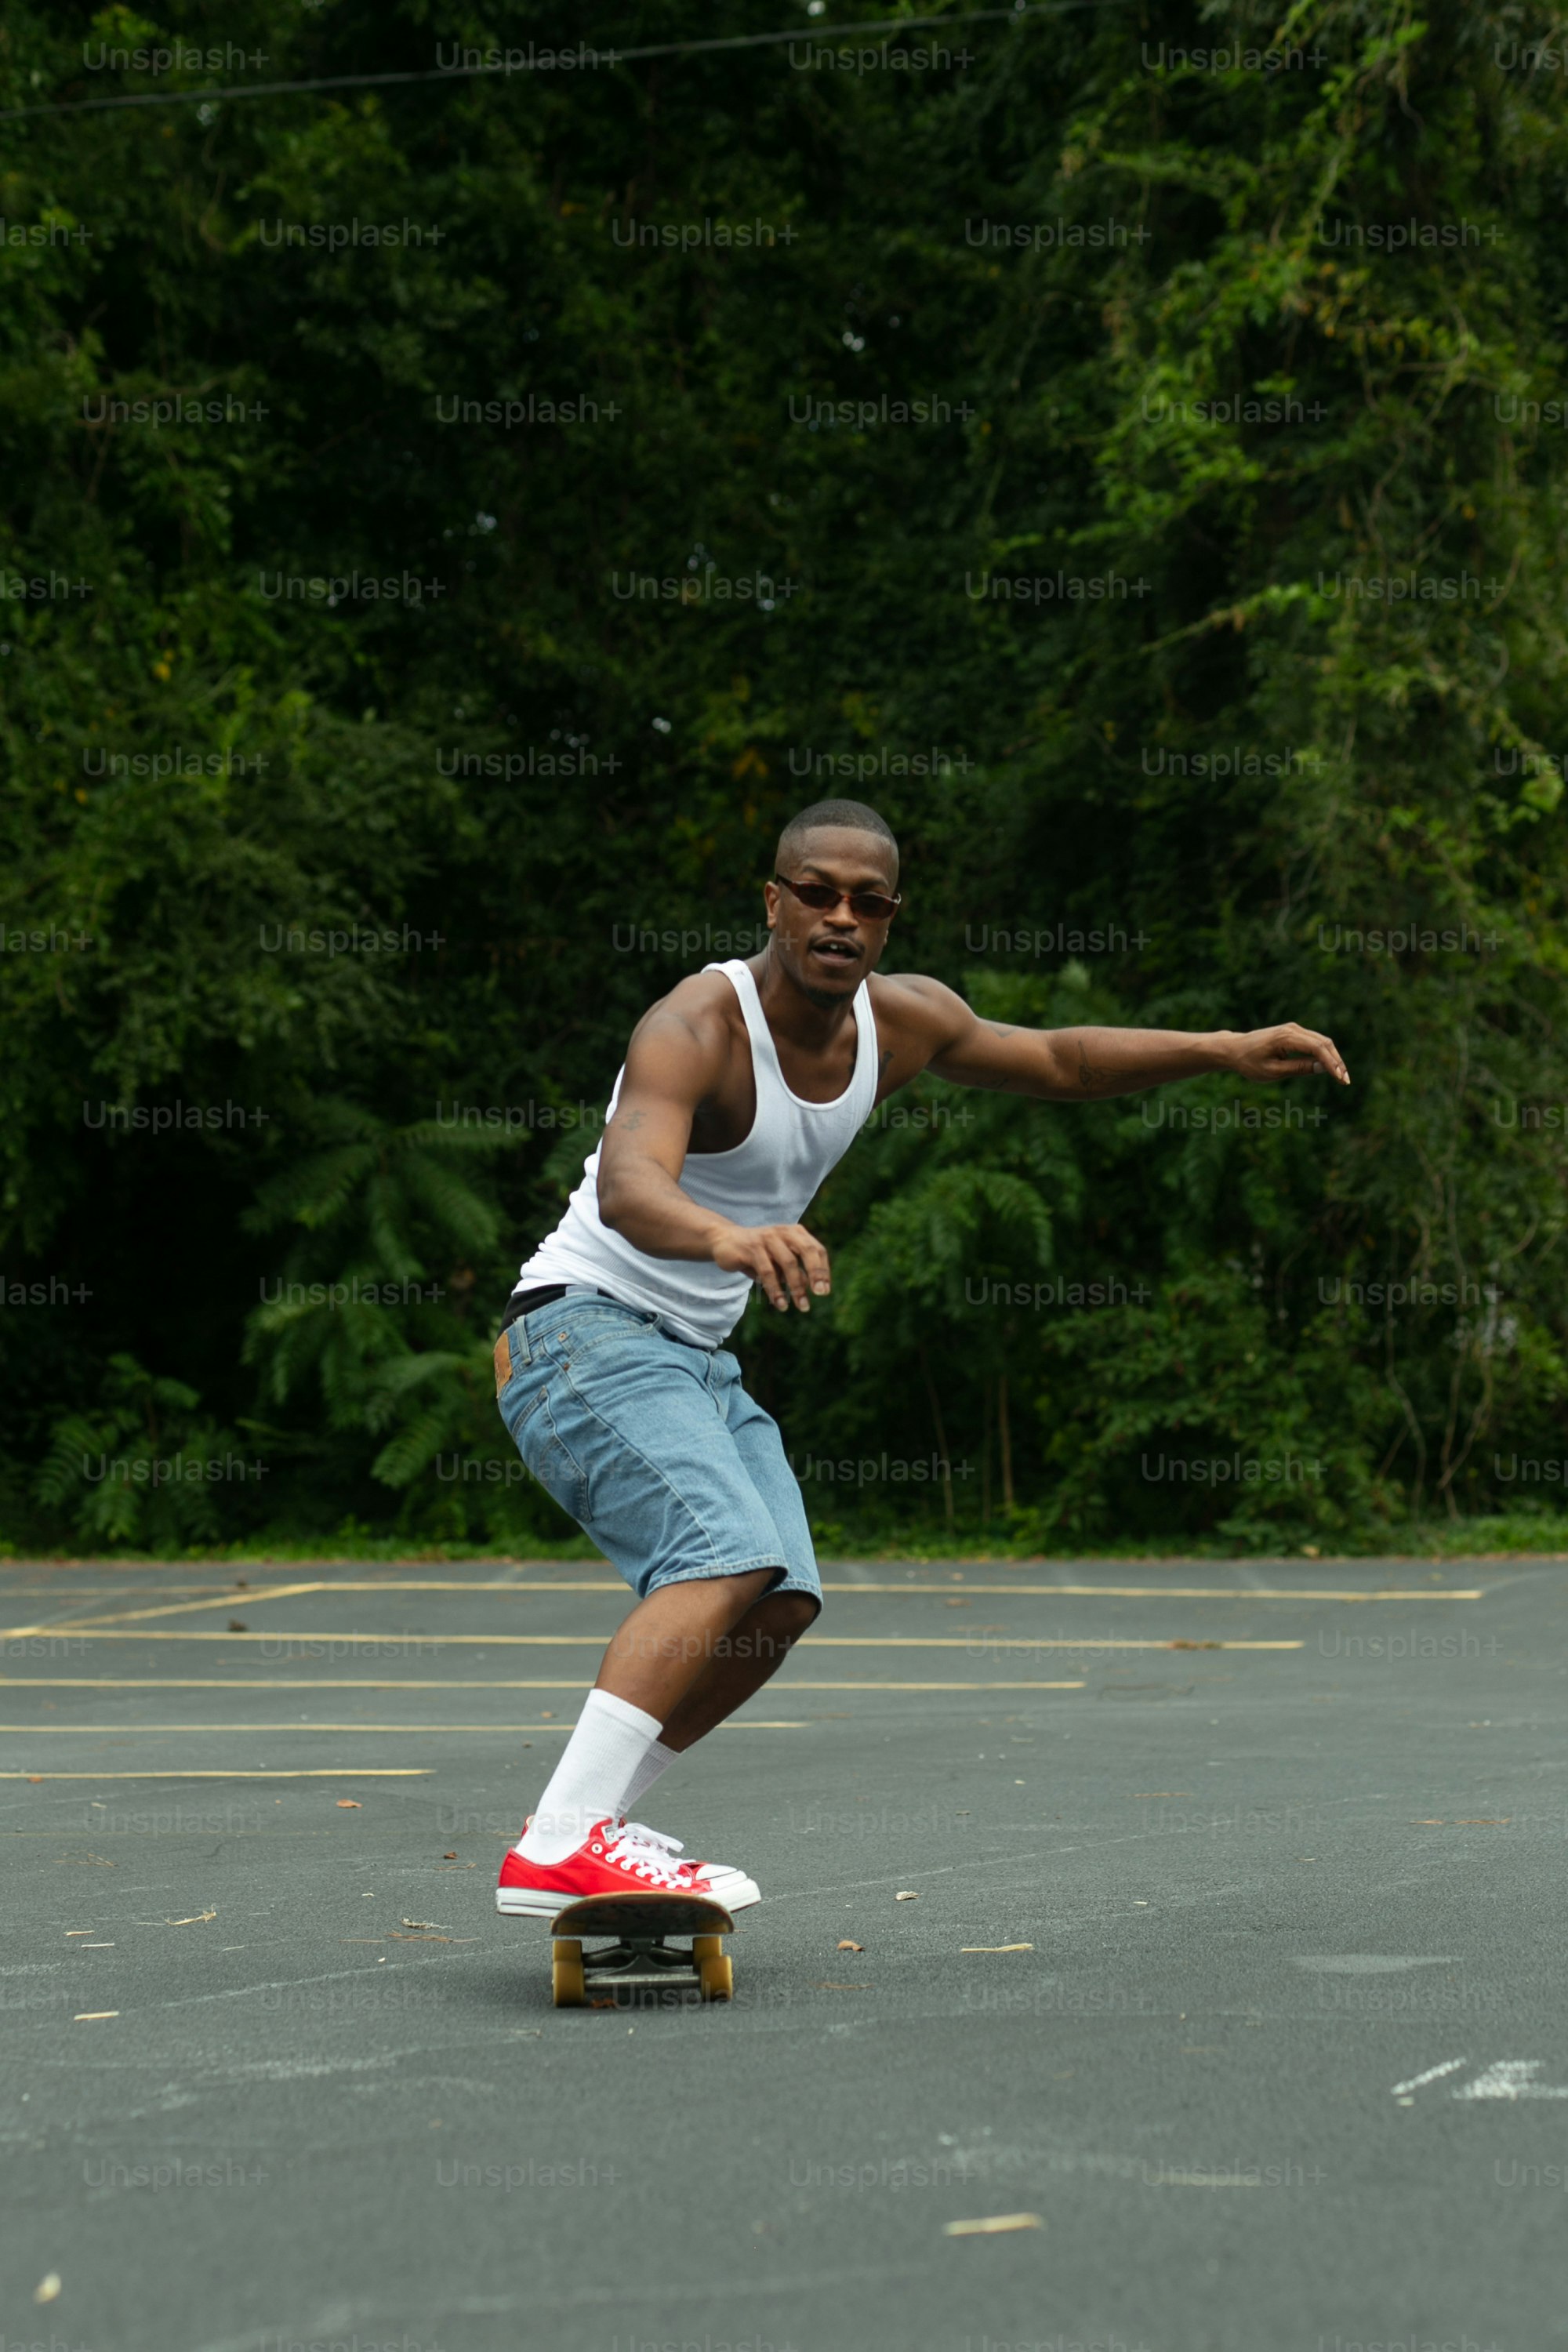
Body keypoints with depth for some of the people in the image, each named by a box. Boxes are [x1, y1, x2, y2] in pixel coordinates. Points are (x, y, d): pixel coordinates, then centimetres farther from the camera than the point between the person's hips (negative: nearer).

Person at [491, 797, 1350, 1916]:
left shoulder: (902, 1020, 3)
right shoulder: (700, 1026, -23)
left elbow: (1059, 1061, 20)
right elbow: (628, 1186, -42)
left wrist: (1230, 1050, 9)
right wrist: (731, 1237, -64)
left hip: (695, 1360, 9)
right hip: (582, 1330, -9)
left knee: (782, 1605, 2)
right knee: (735, 1557, -28)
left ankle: (596, 1825, 11)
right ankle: (558, 1849, -36)